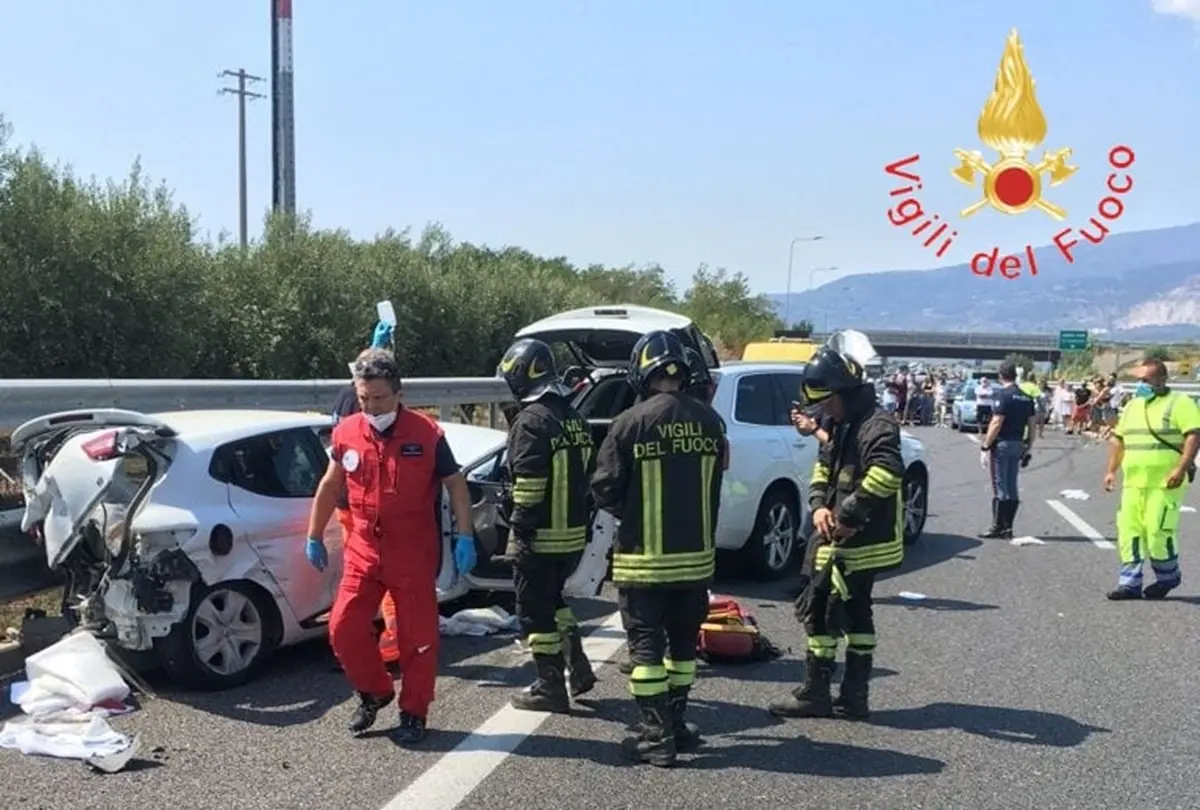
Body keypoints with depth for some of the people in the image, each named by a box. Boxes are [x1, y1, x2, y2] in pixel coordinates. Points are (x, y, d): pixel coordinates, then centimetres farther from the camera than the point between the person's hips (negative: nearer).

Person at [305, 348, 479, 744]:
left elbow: (455, 484, -2)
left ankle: (414, 713, 20)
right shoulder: (346, 433, 0)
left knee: (417, 636, 4)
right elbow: (329, 486, 13)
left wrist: (465, 538, -7)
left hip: (414, 554, -3)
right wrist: (314, 537, 17)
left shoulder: (427, 434, -10)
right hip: (363, 551, 3)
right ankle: (374, 692, 25)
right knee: (344, 627, 0)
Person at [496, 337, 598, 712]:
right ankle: (578, 668, 23)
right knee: (553, 599, 25)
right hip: (574, 534, 9)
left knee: (535, 611, 4)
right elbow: (589, 476, 15)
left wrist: (520, 529, -16)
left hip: (542, 537, -9)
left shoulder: (531, 421, -17)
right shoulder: (575, 418, 10)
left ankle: (551, 688, 10)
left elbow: (528, 487, -22)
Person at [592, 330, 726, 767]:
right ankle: (676, 724, 29)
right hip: (697, 555, 4)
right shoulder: (709, 421, -2)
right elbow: (715, 488, 5)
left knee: (646, 645, 5)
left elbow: (605, 489, -10)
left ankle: (657, 737, 7)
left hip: (644, 558, -4)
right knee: (683, 642, 18)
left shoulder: (632, 422, -15)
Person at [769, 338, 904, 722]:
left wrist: (848, 515, -26)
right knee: (856, 612, 14)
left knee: (820, 611, -4)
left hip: (856, 541, -10)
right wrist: (819, 505, -1)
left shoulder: (876, 425, -17)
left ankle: (814, 694, 5)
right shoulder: (842, 424, 14)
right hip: (841, 537, 10)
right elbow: (823, 466, 19)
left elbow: (887, 473, -32)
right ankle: (854, 695, 24)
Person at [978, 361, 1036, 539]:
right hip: (1018, 445, 7)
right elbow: (1031, 426, 11)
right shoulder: (1026, 398, 11)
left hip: (1002, 444, -7)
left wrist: (985, 445, -13)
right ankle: (1007, 527, 13)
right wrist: (1028, 449, 16)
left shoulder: (1003, 395, -13)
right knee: (1012, 488, 10)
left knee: (1000, 487, -2)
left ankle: (998, 527, 1)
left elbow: (996, 424, -18)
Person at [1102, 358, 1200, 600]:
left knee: (1157, 529, -8)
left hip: (1165, 482, -7)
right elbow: (1118, 439, 21)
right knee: (1129, 529, 2)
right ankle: (1130, 582, 8)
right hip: (1133, 482, 7)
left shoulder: (1180, 403, -5)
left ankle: (1167, 576, 15)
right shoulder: (1132, 406, 17)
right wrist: (1111, 470, 15)